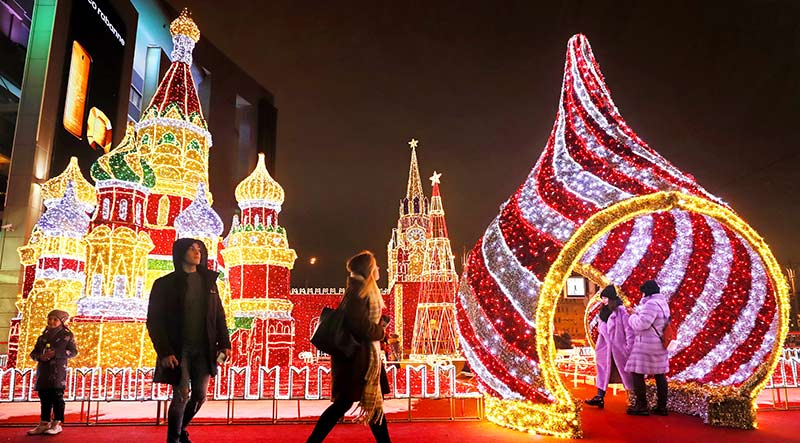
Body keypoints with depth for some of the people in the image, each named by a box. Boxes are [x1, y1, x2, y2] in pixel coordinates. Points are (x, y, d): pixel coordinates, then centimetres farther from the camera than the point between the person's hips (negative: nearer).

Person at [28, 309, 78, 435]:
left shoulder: (67, 335, 2)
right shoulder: (43, 337, 17)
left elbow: (73, 351, -3)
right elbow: (33, 353, 17)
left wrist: (56, 353, -15)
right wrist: (40, 356, -7)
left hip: (58, 370, -5)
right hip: (43, 370, 5)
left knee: (57, 396, -4)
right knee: (44, 397, 9)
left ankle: (57, 424, 1)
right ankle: (44, 424, 18)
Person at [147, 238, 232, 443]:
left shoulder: (208, 282, 11)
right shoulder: (165, 284, -1)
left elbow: (219, 315, 12)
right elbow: (154, 321, -4)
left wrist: (224, 343, 2)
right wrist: (164, 352, -13)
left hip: (203, 350, 4)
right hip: (179, 351, -4)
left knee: (200, 395, 6)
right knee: (181, 395, -5)